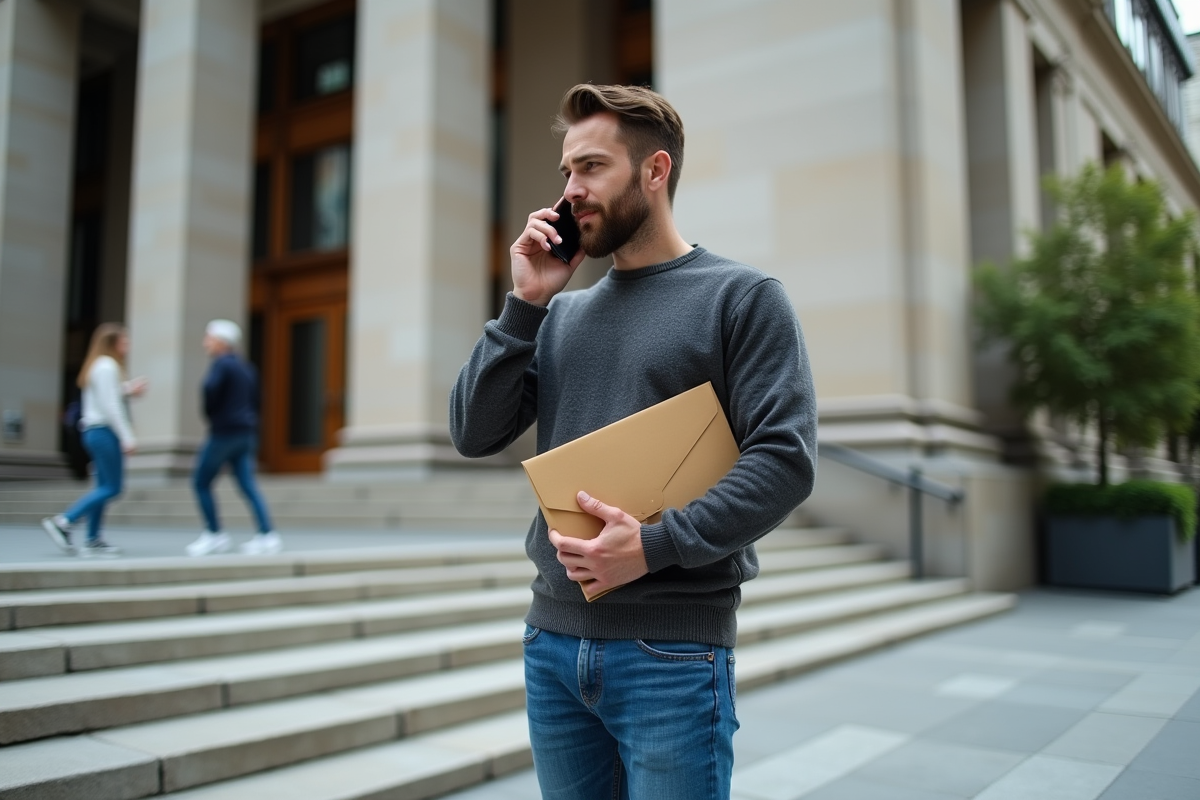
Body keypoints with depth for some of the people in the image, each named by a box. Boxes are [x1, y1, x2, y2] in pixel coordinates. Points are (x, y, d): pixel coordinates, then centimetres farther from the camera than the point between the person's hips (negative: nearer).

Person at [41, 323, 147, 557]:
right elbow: (109, 406, -18)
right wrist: (127, 437, -19)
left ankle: (93, 540, 11)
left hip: (95, 431, 10)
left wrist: (128, 390, 13)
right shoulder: (107, 366, -13)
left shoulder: (99, 366, 17)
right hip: (104, 432, -10)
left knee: (104, 486, 10)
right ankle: (63, 522, -6)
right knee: (112, 488, -6)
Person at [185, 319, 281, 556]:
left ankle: (215, 535, 8)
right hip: (246, 432, 8)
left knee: (201, 482, 5)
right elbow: (254, 401, 20)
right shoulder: (246, 366, 16)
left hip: (224, 431, -8)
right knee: (248, 485, 4)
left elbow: (210, 388, -28)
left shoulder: (221, 363, -10)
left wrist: (210, 413, -10)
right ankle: (267, 535, -4)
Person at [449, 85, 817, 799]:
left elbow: (785, 460, -12)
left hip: (673, 650, -5)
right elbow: (474, 434, 5)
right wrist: (526, 304, -2)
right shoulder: (562, 313, 12)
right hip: (553, 639, 5)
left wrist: (656, 544, -21)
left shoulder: (743, 297, -3)